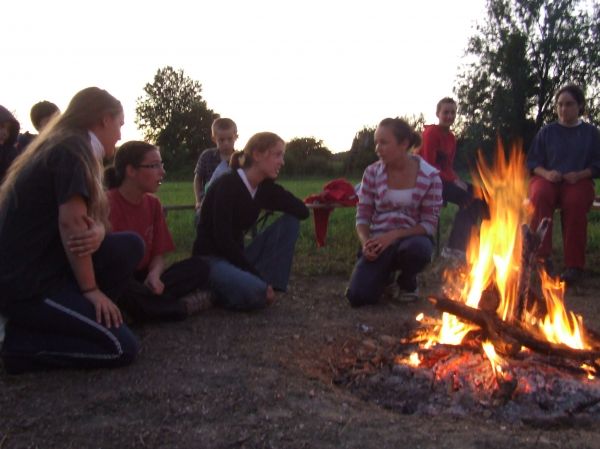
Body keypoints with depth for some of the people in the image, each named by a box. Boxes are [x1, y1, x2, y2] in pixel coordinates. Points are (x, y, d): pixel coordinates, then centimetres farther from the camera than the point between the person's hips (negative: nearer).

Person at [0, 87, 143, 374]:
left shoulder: (67, 146, 16)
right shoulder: (73, 148, -14)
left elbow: (88, 217, 9)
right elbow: (71, 223, -20)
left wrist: (97, 232, -16)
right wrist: (91, 289, -14)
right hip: (25, 282, -10)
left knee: (130, 246, 5)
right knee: (122, 347, -11)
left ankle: (71, 316, 4)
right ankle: (23, 340, -3)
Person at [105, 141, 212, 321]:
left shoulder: (153, 203, 4)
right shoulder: (107, 205, -16)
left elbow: (158, 255, 4)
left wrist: (154, 275, -19)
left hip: (142, 278, 6)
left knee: (199, 267, -9)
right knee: (126, 291, -40)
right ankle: (184, 305, -16)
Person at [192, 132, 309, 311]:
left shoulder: (264, 188, 3)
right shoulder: (228, 185, -19)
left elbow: (302, 212, -5)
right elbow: (222, 239, -24)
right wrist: (257, 276, -22)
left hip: (236, 256, 8)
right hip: (210, 259, -8)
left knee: (291, 222, -5)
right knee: (254, 291, -36)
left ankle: (263, 286, -10)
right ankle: (215, 292, -4)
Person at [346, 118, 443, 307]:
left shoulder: (430, 176, -8)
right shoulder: (372, 172, -3)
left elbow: (430, 224, -9)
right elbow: (362, 216, 1)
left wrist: (394, 235, -22)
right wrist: (366, 242, -20)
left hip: (411, 238, -1)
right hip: (379, 241, 1)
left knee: (417, 247, -40)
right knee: (358, 296, -21)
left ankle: (407, 280, -1)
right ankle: (385, 274, 17)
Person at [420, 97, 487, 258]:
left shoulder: (451, 138, 13)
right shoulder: (431, 133, -11)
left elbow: (448, 166, 13)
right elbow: (429, 166, -17)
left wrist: (457, 180, -8)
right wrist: (453, 180, -19)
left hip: (444, 179, 8)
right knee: (467, 198, -22)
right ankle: (453, 248, -17)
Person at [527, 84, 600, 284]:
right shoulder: (547, 132, 14)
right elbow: (532, 162, 12)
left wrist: (579, 175, -12)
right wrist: (546, 173, -9)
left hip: (578, 181, -1)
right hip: (547, 179, 1)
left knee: (574, 202, -37)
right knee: (539, 196, -36)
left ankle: (574, 265, -30)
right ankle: (543, 257, -34)